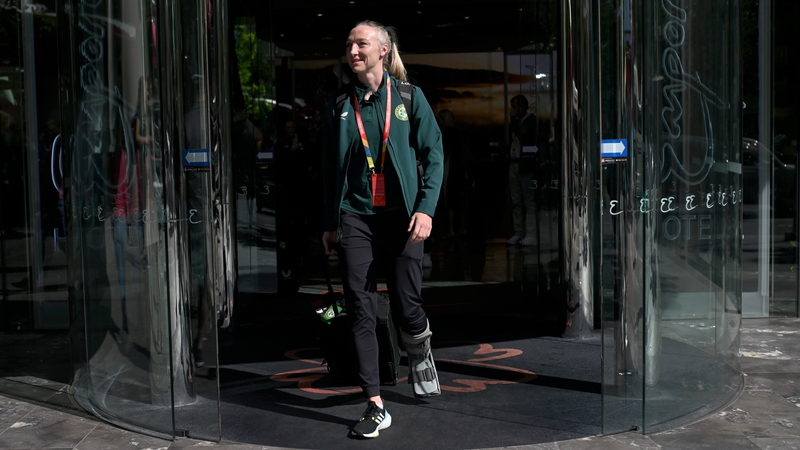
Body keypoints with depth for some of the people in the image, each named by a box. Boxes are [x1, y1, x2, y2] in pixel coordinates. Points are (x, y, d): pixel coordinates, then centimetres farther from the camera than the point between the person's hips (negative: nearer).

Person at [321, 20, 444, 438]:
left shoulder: (409, 98, 3)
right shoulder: (341, 106, 10)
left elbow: (434, 155, 0)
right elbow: (330, 168, 14)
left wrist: (425, 208, -11)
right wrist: (329, 223, 11)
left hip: (400, 216, -2)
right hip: (355, 217, 2)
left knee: (407, 307, -1)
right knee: (360, 312, -3)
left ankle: (419, 356, 35)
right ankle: (376, 406, 4)